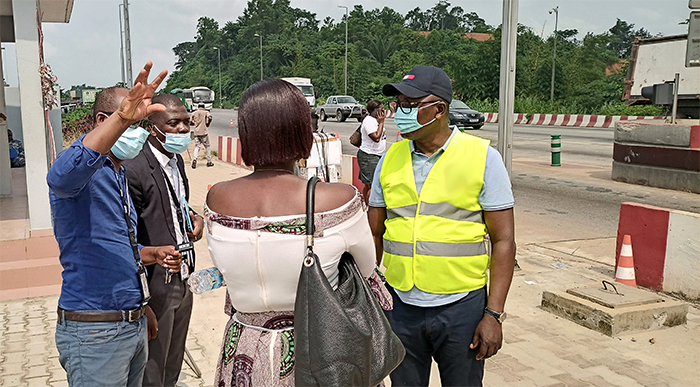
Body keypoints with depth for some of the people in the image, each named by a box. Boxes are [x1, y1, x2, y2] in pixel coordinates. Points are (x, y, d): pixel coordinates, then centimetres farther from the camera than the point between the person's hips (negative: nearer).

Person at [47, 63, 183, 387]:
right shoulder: (86, 170, -15)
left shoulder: (119, 176, 15)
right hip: (94, 332, -9)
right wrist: (122, 117, -50)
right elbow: (62, 177, -42)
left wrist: (151, 254, 5)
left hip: (133, 322, 9)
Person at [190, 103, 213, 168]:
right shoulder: (205, 112, 1)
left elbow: (190, 123, 10)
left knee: (197, 147, 4)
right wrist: (208, 124, -2)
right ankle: (209, 162, 12)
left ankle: (194, 159, -20)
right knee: (207, 146, 9)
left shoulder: (194, 113, 10)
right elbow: (210, 118, -17)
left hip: (196, 132, 3)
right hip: (204, 132, -2)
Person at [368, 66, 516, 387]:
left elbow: (503, 241, -7)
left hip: (461, 307, -3)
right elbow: (374, 234, 9)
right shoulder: (391, 158, 4)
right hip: (400, 305, 3)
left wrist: (494, 314, -11)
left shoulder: (482, 158, -6)